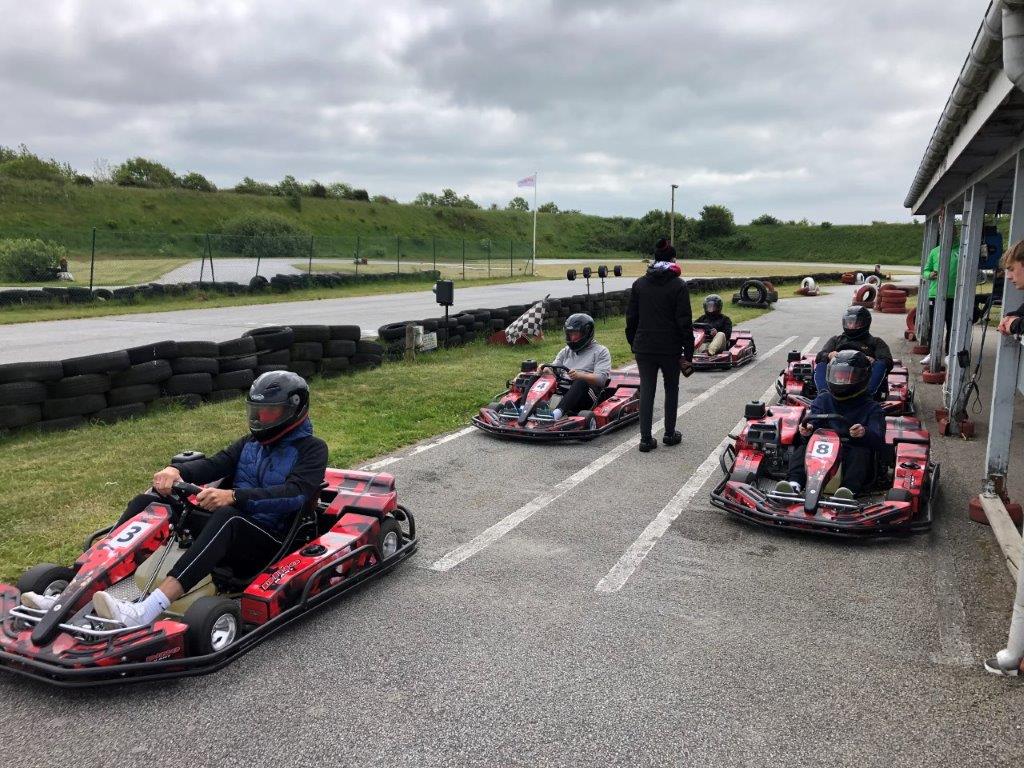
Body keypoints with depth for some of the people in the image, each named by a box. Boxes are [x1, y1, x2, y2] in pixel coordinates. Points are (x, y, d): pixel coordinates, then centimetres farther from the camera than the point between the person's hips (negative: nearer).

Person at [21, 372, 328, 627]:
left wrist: (234, 496, -32)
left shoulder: (312, 449, -2)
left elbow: (296, 493, -20)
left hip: (267, 542, -7)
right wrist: (176, 471, -19)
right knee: (147, 503, -8)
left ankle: (148, 610, -52)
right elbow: (215, 464, 3)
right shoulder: (251, 443, 19)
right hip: (224, 532, 7)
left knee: (226, 516, -39)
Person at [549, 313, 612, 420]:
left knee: (581, 383, -37)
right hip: (563, 391, 4)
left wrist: (580, 376, -24)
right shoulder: (565, 351, 26)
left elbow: (601, 379, -5)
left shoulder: (601, 351, 10)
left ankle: (557, 412, -59)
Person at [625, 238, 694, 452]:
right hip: (670, 348, -2)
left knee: (646, 391, 5)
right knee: (671, 389, 15)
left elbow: (631, 318, 6)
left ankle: (646, 438, 2)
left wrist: (633, 343, 15)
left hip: (644, 348, 2)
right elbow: (685, 321, -9)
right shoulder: (678, 285, -8)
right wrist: (688, 352, -4)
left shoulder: (639, 284, 3)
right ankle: (669, 434, 24)